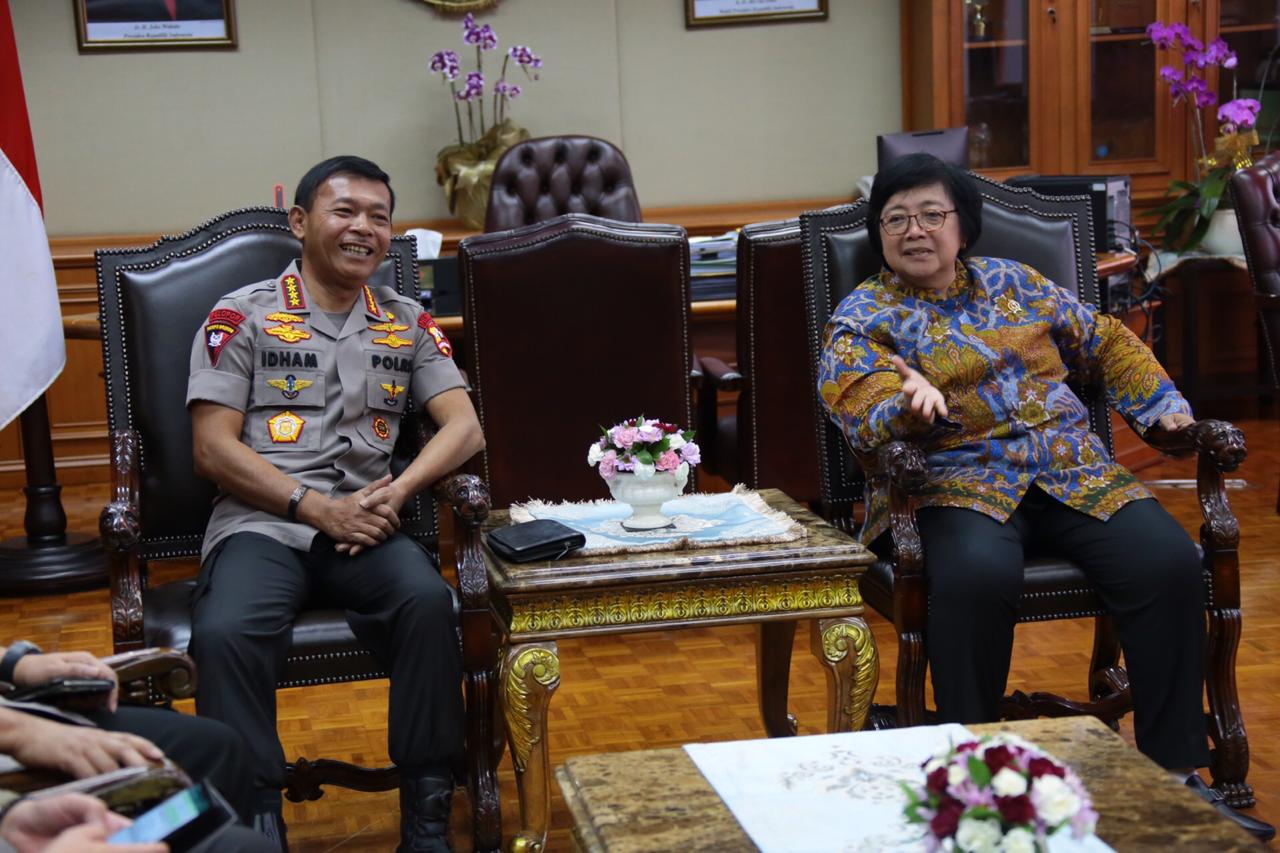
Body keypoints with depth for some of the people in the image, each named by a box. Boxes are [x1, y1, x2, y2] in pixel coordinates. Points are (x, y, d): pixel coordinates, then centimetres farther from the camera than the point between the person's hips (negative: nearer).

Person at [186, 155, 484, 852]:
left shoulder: (408, 324, 17)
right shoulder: (242, 316, 7)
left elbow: (464, 427, 8)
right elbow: (213, 450, -1)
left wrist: (397, 491, -11)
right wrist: (319, 508, -11)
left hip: (365, 523, 2)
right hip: (261, 522, -2)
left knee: (428, 601, -31)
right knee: (225, 633, -34)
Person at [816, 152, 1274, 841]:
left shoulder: (1011, 282, 20)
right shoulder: (862, 318, 6)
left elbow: (1104, 341, 27)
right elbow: (864, 408, -12)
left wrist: (1164, 407, 14)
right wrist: (911, 404, -35)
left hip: (1073, 470, 4)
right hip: (956, 480, -4)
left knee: (1169, 562, -22)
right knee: (978, 575, -38)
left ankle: (1175, 771, -12)